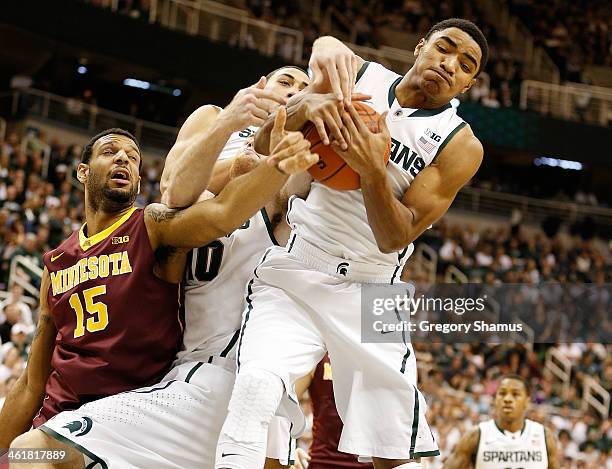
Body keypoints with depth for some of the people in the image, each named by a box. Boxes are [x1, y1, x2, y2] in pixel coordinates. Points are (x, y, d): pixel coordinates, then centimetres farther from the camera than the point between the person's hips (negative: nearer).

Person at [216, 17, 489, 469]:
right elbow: (265, 144, -4)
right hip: (295, 272, 0)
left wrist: (374, 170, -29)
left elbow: (395, 238, -10)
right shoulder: (355, 75, 0)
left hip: (369, 292, 1)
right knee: (256, 388, -27)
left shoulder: (461, 146, -3)